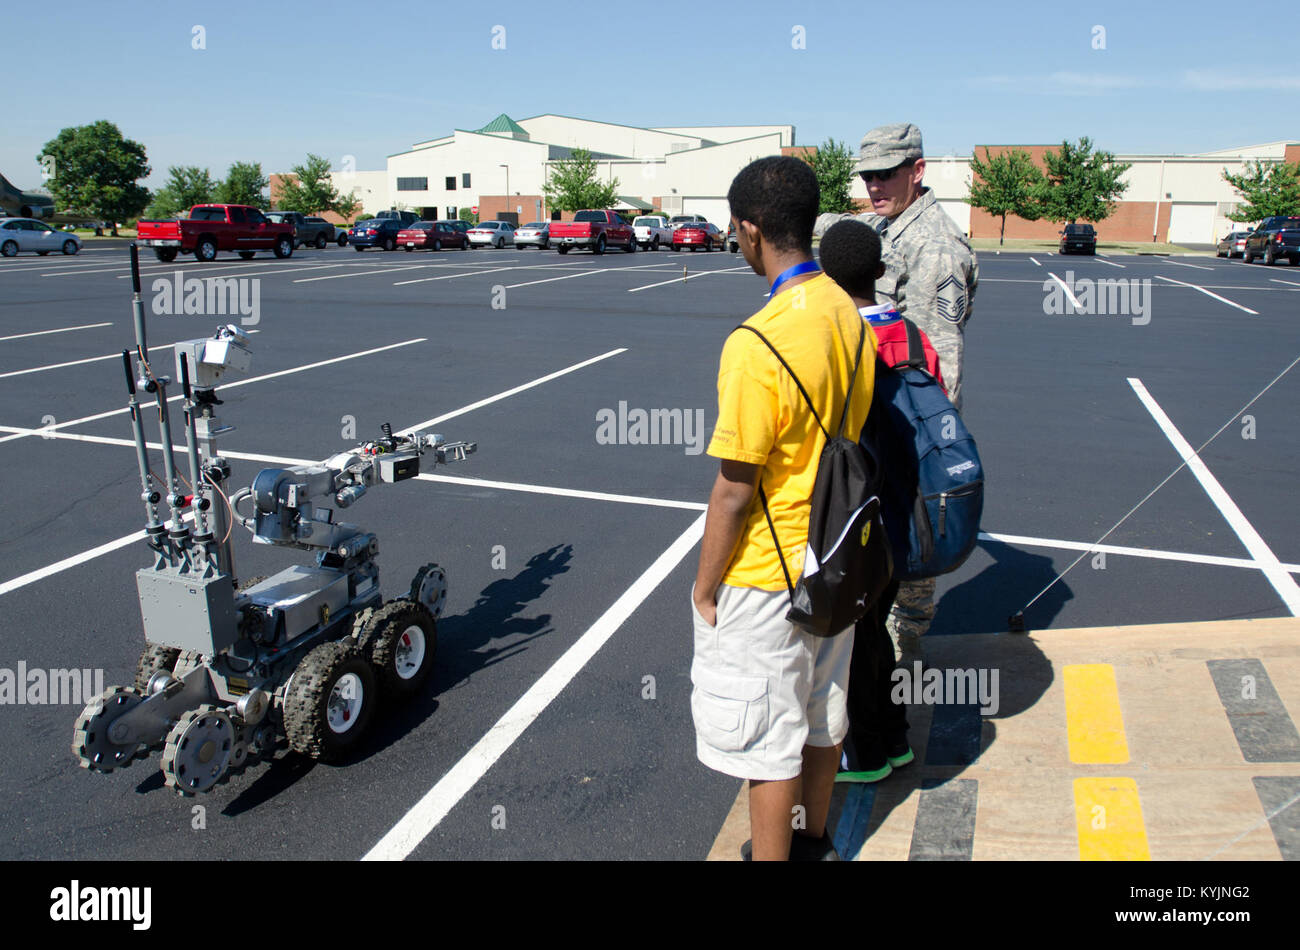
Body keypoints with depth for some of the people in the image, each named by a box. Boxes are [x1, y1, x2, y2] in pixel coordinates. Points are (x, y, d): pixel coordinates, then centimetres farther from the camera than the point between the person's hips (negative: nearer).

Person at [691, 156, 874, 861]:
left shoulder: (757, 344, -27)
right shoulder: (846, 313, -1)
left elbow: (734, 491, -22)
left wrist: (705, 586, -9)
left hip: (766, 574, -9)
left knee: (767, 740, 8)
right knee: (821, 711, 24)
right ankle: (813, 840, 44)